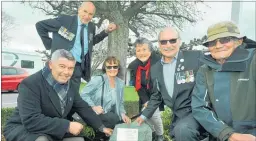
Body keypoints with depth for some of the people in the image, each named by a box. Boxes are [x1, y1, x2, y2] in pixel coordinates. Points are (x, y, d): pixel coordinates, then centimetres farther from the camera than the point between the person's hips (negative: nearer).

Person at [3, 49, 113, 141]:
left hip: (55, 132, 7)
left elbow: (83, 107, 9)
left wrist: (101, 127, 6)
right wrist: (67, 126, -33)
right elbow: (31, 120, -35)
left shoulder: (69, 85, 0)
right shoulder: (30, 84, -25)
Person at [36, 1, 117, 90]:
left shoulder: (91, 27, 7)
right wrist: (49, 44, -3)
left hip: (79, 67, 5)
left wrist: (106, 31, 15)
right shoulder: (64, 20, -8)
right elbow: (40, 25, 1)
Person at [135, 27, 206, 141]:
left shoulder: (195, 57, -11)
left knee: (182, 129, -30)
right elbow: (156, 96, 17)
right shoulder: (155, 69, 7)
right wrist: (145, 115, 13)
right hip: (177, 117, 6)